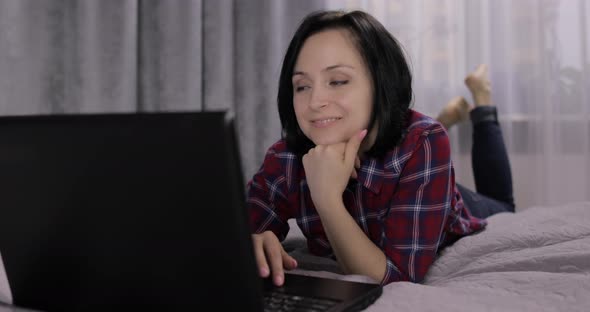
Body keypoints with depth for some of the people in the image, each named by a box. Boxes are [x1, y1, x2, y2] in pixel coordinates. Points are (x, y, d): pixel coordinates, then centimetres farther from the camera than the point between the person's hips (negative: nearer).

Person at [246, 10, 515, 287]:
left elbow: (397, 280, -42)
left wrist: (327, 198, -52)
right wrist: (254, 243, -50)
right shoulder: (285, 159, -33)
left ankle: (480, 104, 39)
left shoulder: (424, 144, -42)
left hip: (451, 252, -2)